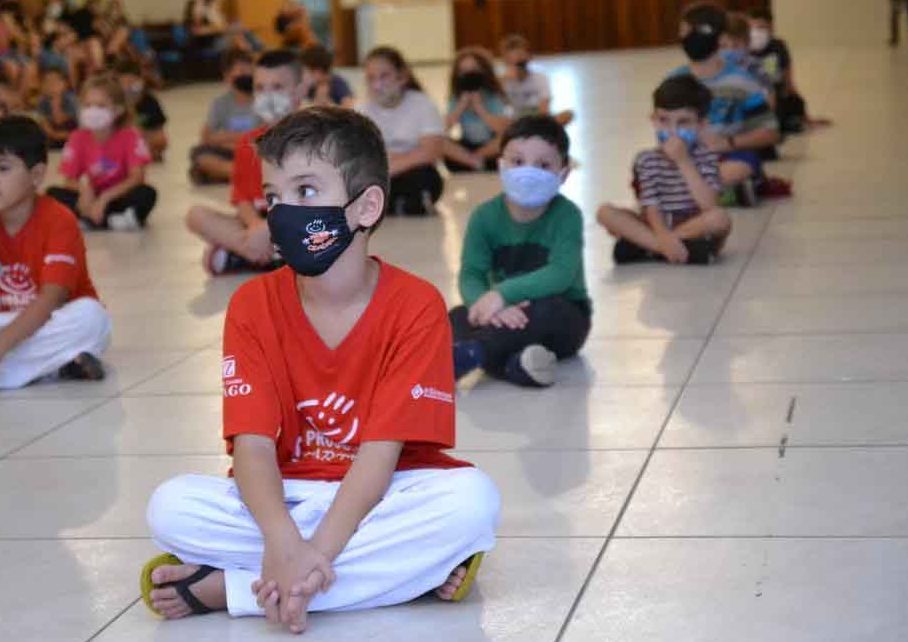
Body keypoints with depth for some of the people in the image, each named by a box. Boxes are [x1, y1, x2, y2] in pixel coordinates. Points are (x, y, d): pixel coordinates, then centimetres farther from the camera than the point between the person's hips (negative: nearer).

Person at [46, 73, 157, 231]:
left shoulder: (130, 136, -10)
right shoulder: (78, 138, -4)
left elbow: (136, 178, -18)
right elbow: (70, 180, -6)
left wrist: (104, 198, -27)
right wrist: (84, 189, -29)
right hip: (91, 198, 2)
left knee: (147, 193, -31)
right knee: (53, 193, -21)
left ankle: (90, 219, -32)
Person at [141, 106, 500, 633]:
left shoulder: (416, 307, -12)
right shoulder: (253, 306, -5)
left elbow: (382, 450, -18)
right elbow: (252, 442, -15)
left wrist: (319, 551, -32)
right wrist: (283, 542, -34)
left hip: (381, 496, -1)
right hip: (285, 500, 2)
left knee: (472, 497, -32)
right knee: (172, 506, -24)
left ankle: (227, 587, -28)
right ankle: (408, 570, -24)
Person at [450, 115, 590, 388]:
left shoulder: (566, 215, -14)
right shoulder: (486, 216, -6)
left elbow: (560, 274, -27)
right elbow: (470, 275, -14)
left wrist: (503, 294, -38)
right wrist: (490, 305, -38)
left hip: (561, 316, -3)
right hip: (505, 315, 3)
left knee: (545, 310, -36)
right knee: (457, 317, -24)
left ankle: (470, 353, -45)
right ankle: (513, 365, -48)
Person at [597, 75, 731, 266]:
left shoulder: (707, 158, -5)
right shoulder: (647, 160, -1)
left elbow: (709, 206, -21)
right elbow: (652, 208, -10)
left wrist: (683, 161, -22)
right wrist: (664, 237, -31)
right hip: (658, 228, 2)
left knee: (719, 218, -34)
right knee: (606, 212, -19)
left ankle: (643, 246, -26)